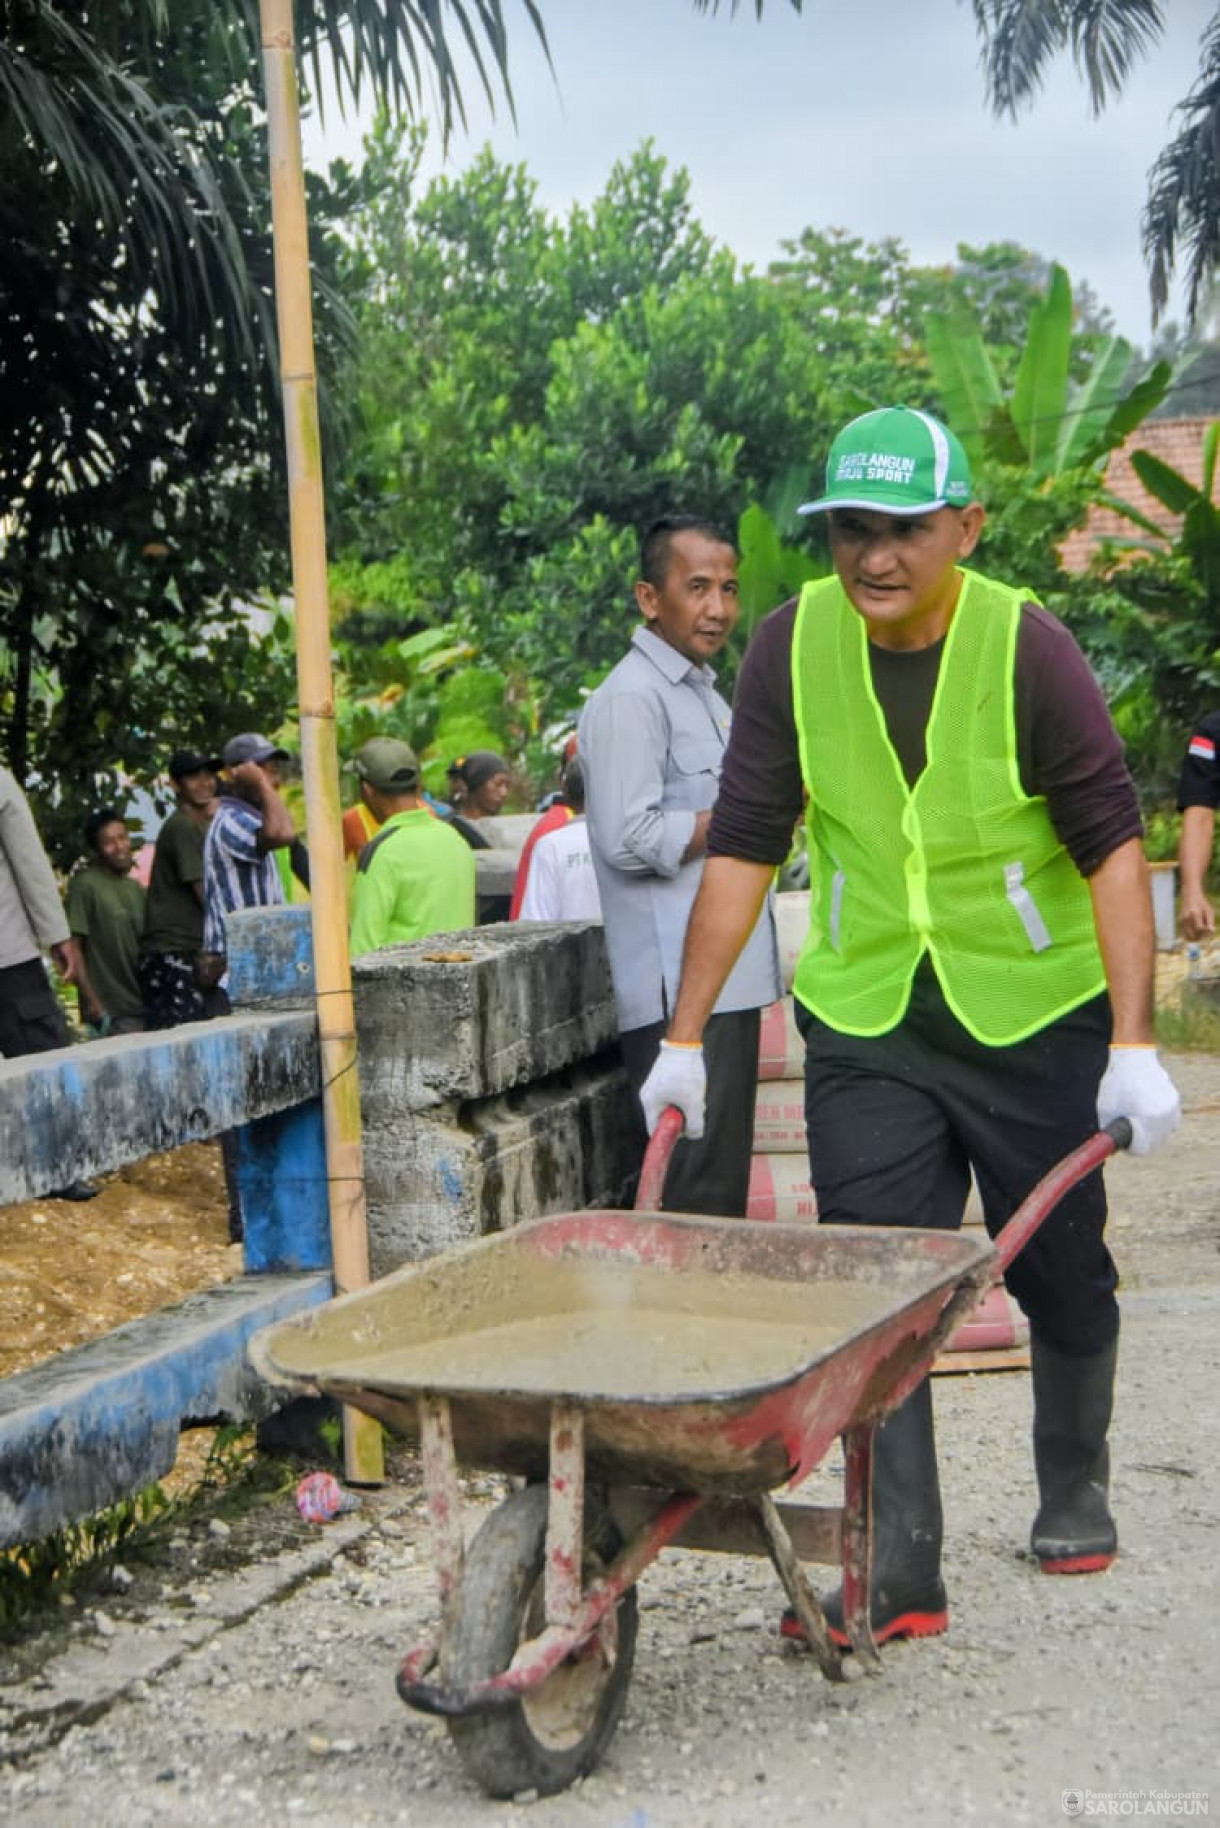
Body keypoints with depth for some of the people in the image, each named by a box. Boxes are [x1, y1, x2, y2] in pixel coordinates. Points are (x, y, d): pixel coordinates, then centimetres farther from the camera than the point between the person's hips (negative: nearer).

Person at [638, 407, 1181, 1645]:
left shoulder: (1025, 647, -16)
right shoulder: (793, 646, -8)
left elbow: (1111, 841, -14)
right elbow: (744, 844, -3)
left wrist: (1134, 1042, -20)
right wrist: (685, 1038, -3)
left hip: (1032, 1010, -1)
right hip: (864, 1016, 2)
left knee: (1062, 1273, 12)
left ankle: (1074, 1491, 38)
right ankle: (899, 1574, 0)